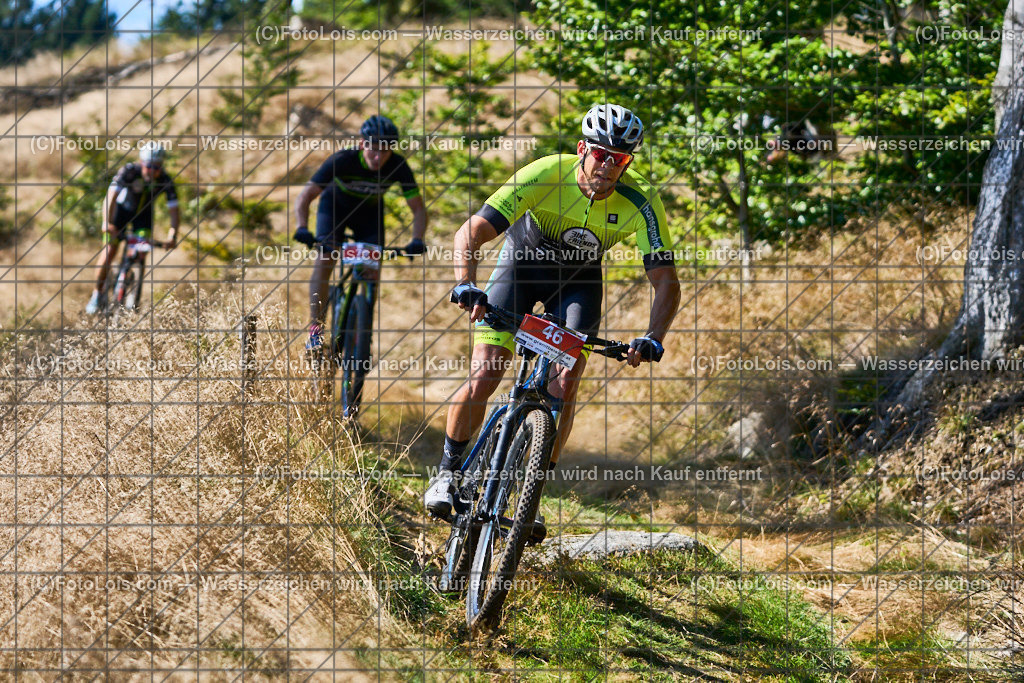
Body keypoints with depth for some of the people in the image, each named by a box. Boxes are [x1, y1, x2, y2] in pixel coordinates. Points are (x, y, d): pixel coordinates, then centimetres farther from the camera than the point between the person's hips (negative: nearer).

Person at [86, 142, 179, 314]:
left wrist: (172, 235, -42)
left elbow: (174, 211, -26)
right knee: (109, 250, -11)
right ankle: (97, 293, 3)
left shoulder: (165, 181, -27)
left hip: (144, 213, 2)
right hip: (122, 209, -2)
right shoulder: (129, 171, -33)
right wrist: (107, 223, -56)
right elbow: (111, 197, -41)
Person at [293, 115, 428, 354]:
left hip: (369, 212, 2)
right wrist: (302, 229, -52)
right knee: (325, 259, -23)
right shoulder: (343, 161, -35)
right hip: (335, 206, -2)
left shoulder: (398, 167, -30)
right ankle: (315, 330, -22)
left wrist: (417, 240, -41)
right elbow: (305, 197, -35)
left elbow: (418, 208, -23)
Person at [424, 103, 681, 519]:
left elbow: (666, 281, -25)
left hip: (578, 278, 1)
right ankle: (448, 471, 10)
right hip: (523, 262, -1)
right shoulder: (544, 176, -33)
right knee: (484, 376, -13)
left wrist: (653, 340, -41)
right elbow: (470, 234, -33)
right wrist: (466, 285, -51)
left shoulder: (640, 202, -28)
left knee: (565, 385, -16)